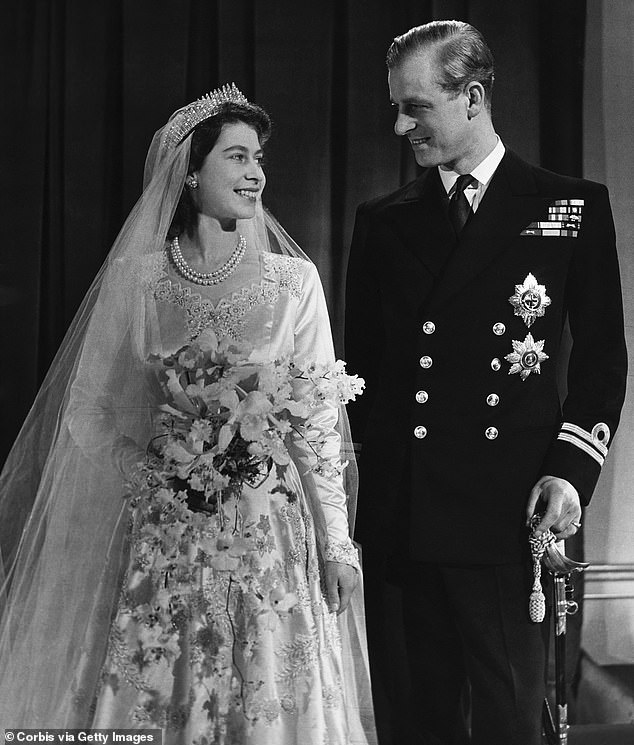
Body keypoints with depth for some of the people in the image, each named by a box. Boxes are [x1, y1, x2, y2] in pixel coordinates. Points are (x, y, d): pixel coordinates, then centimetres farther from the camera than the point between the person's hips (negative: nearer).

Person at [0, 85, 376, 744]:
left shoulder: (293, 279, -1)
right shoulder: (139, 277, 1)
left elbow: (318, 417, 0)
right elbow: (101, 410, 9)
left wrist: (336, 540, -2)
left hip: (267, 528, 0)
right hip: (162, 530, 1)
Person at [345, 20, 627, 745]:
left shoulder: (573, 207, 4)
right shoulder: (381, 220, 12)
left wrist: (571, 469, -7)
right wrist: (351, 462, 8)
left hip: (506, 515, -3)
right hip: (396, 515, 3)